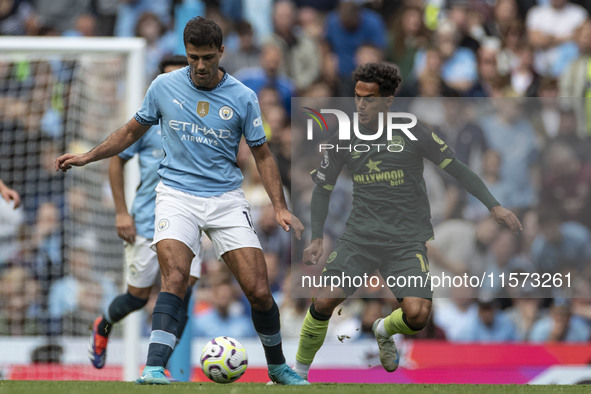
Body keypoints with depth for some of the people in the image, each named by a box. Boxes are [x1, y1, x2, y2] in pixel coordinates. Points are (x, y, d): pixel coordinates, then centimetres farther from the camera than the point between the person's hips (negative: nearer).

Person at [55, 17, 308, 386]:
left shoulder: (243, 97, -1)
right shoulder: (164, 87, 1)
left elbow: (262, 154, 7)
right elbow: (133, 131, 16)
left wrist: (280, 207, -3)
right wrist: (86, 157, 10)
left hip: (226, 199, 1)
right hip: (177, 195, -1)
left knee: (259, 291, -6)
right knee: (175, 279, -25)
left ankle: (277, 365, 19)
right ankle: (154, 370, -31)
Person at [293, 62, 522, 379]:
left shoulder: (411, 134, -5)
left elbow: (456, 169, 2)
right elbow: (323, 188, 13)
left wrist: (493, 206, -4)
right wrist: (317, 237, 3)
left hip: (407, 241, -1)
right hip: (359, 235, 1)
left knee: (417, 314, -19)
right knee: (325, 301, -16)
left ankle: (384, 330, 18)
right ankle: (299, 370, 7)